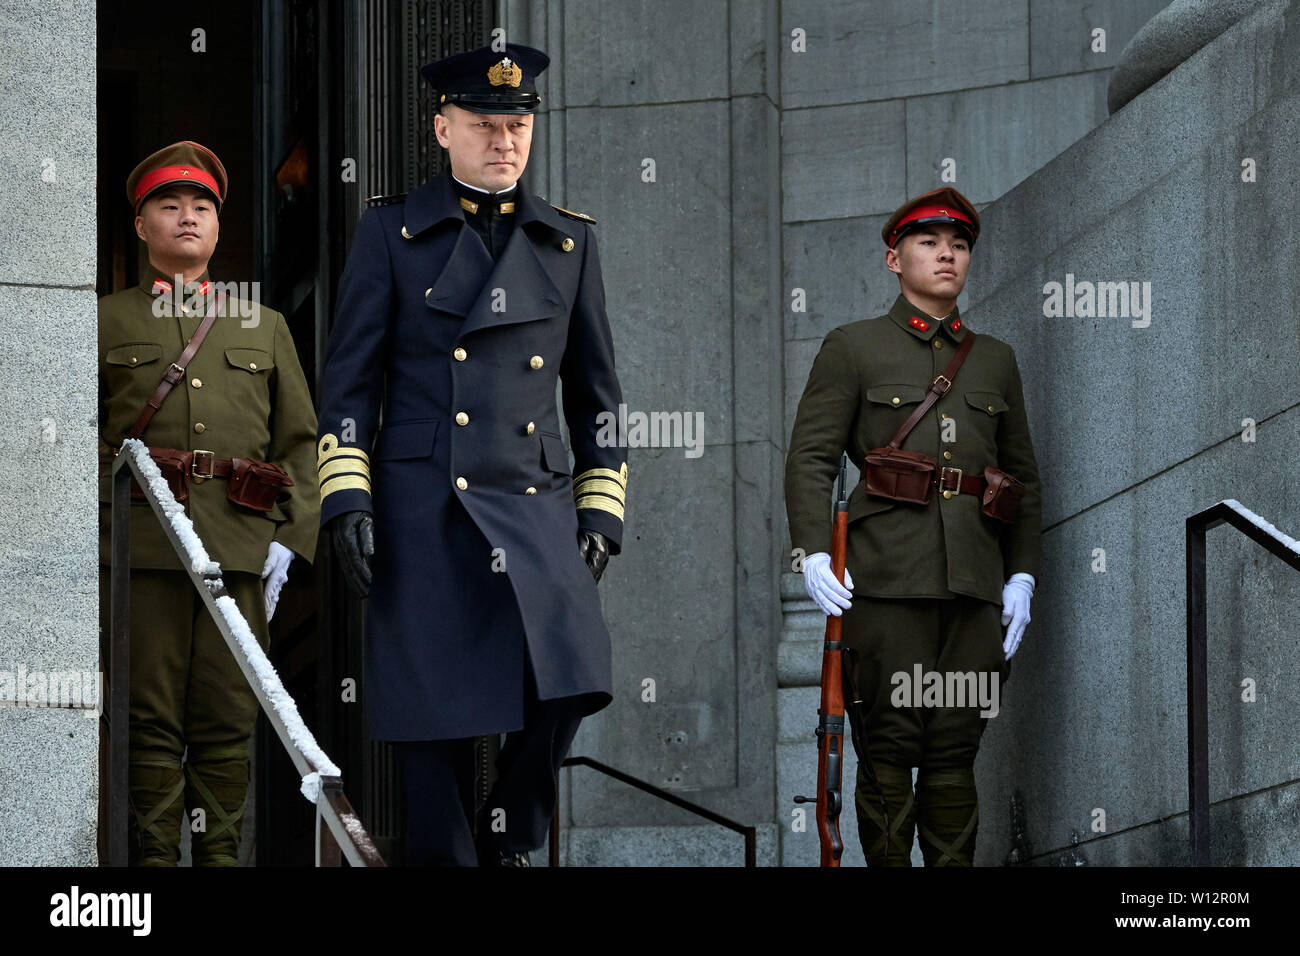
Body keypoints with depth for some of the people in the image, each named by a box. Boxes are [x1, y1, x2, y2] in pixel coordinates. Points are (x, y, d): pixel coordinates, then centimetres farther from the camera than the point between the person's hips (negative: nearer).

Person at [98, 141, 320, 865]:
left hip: (242, 549, 2)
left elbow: (301, 443, 16)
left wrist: (290, 536, 3)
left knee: (228, 720, 0)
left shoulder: (265, 327, 19)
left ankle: (221, 855, 5)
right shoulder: (108, 323, 12)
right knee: (152, 717, -4)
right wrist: (90, 538, -1)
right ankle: (156, 855, -1)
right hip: (142, 548, -2)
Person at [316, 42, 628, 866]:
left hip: (533, 508, 2)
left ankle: (509, 841, 3)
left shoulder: (569, 242, 12)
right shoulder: (393, 231, 5)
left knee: (570, 672, -18)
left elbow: (597, 392, 16)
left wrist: (601, 512, 9)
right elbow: (351, 379, 3)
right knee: (436, 709, -3)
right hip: (423, 508, -2)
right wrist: (346, 499, -5)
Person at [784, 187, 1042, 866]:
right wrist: (813, 554, -13)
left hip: (974, 581, 3)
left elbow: (1023, 477, 19)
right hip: (886, 576, -3)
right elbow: (809, 459, 1)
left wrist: (1022, 577, 9)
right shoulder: (852, 349, 7)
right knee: (889, 750, -4)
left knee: (955, 752, 3)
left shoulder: (996, 361, 18)